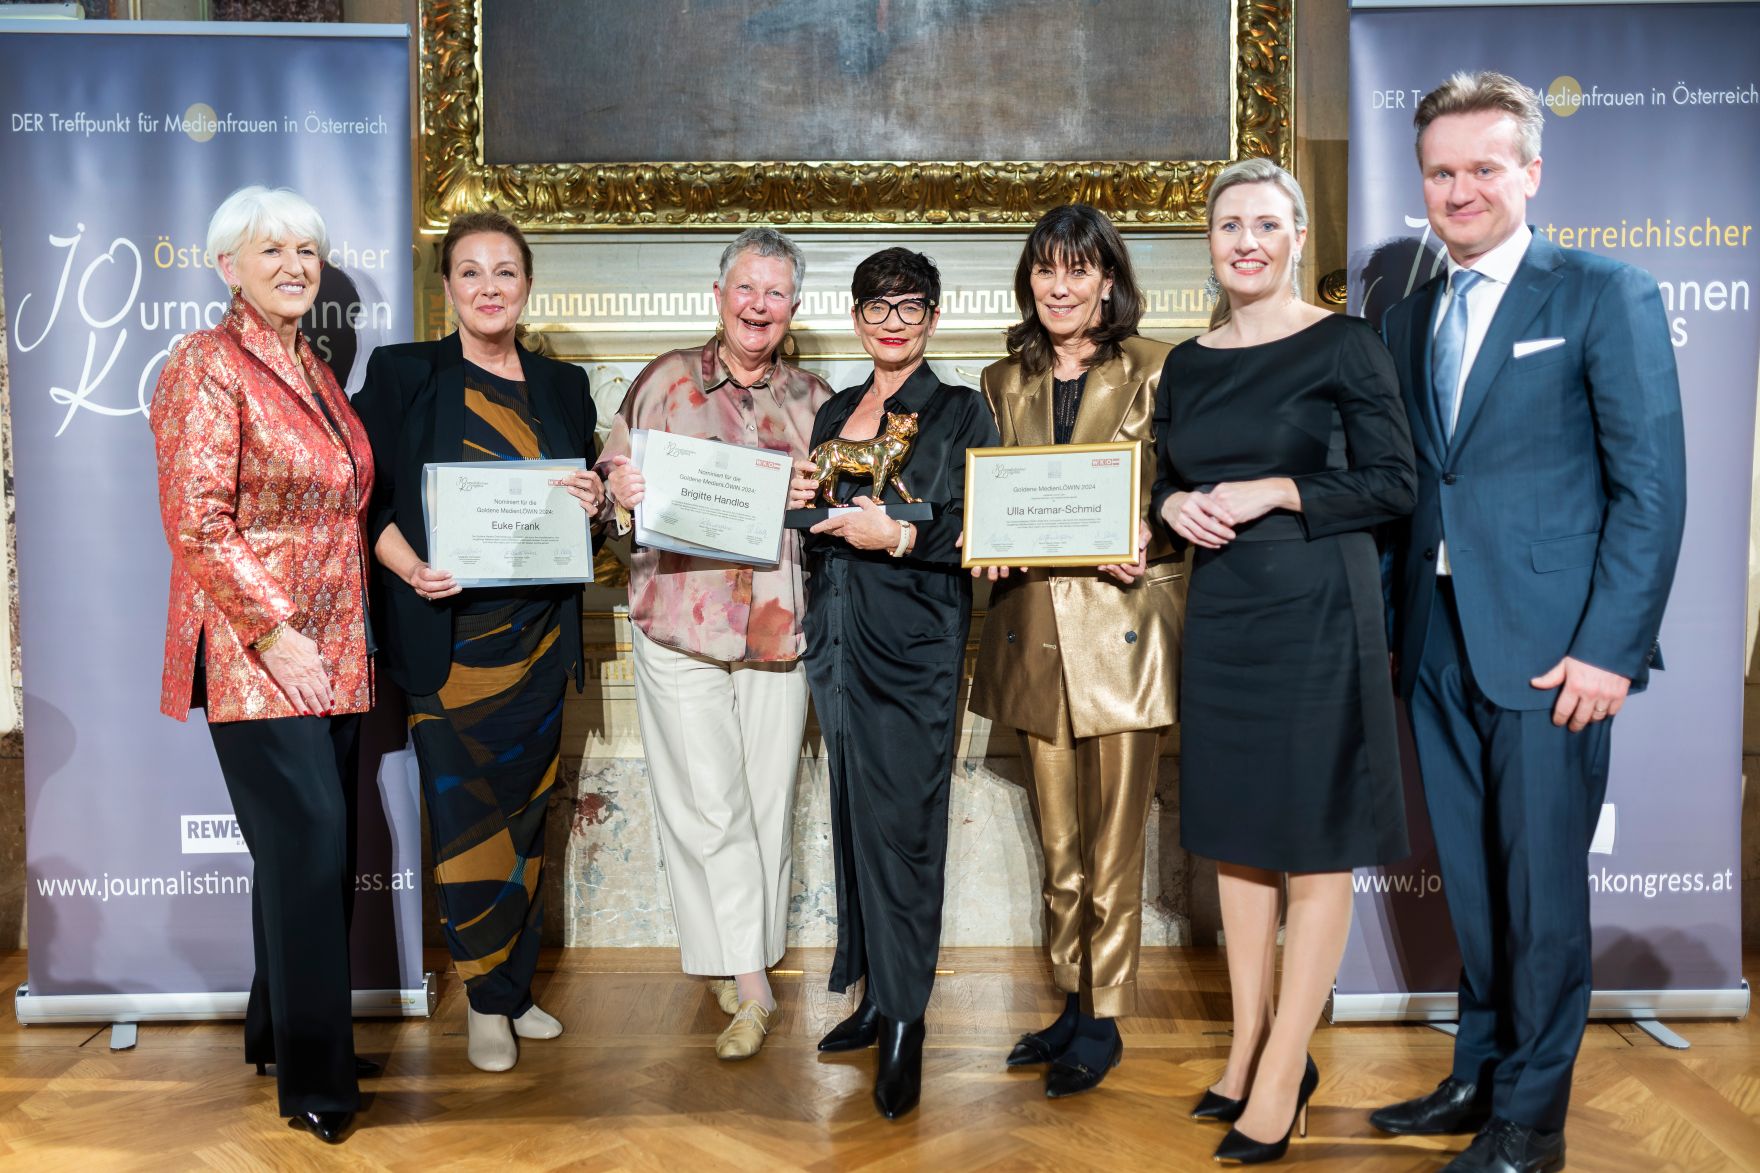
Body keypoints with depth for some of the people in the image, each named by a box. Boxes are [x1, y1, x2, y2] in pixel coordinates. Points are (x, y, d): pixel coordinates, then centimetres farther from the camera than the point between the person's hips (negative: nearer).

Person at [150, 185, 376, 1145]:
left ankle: (278, 1032, 28)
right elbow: (198, 523, -15)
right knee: (309, 846, -7)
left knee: (308, 850, 13)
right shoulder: (207, 366, -8)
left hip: (333, 651, 8)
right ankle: (312, 1076, 6)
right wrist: (276, 633, -17)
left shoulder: (314, 372, 16)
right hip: (257, 653, -7)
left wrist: (346, 635, 13)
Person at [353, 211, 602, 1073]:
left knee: (526, 810, 10)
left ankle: (514, 987, 24)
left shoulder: (562, 384, 11)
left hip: (538, 634, 4)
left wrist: (592, 503, -5)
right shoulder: (402, 374, 0)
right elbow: (363, 498, -3)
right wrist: (410, 567, -18)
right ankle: (488, 999, 15)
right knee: (467, 816, -2)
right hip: (450, 636, -4)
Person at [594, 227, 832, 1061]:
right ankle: (750, 987, 6)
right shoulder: (667, 380, 5)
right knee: (709, 807, -3)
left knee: (767, 803, 8)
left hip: (779, 628, 2)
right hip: (681, 624, -2)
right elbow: (613, 474, 8)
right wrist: (621, 489, -15)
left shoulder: (812, 399, 11)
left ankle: (747, 962, 26)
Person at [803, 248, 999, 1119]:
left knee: (901, 821, -6)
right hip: (838, 635, 6)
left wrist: (898, 536, -21)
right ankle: (877, 996, 23)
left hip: (914, 644, -6)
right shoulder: (833, 414, 17)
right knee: (854, 811, 10)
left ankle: (904, 1023, 4)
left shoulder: (961, 412, 0)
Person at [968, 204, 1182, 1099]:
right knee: (1057, 841, 13)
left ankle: (1103, 1020, 16)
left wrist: (1145, 542, -20)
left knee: (1113, 840, 3)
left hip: (1121, 624, -4)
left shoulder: (1155, 372, 0)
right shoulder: (1004, 382, 13)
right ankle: (1071, 1002, 27)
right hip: (1033, 629, 4)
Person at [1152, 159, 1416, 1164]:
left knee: (1316, 844, 1)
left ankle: (1281, 1078, 11)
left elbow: (1394, 485, -7)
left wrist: (1274, 492, -16)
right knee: (1234, 831, 12)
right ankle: (1250, 1049, 26)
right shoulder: (1189, 364, 11)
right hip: (1221, 617, 6)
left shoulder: (1343, 344, -4)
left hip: (1318, 614, -6)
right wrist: (1175, 506, -4)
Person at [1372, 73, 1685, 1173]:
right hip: (1439, 645, 5)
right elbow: (1406, 483, 13)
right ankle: (1480, 1075, 30)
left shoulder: (1606, 295, -3)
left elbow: (1653, 484, -8)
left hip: (1547, 647, -5)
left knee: (1540, 888, 3)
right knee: (1471, 882, 14)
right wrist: (1395, 624, 4)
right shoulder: (1409, 317, 14)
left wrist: (1609, 647, -14)